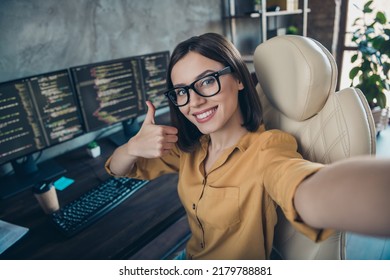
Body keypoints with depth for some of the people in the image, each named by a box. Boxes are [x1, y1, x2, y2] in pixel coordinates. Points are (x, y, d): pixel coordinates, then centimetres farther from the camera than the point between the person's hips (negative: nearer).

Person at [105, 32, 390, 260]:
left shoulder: (266, 150, -28)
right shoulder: (187, 147, -10)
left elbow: (311, 196, -50)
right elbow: (118, 169, -6)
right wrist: (134, 146, -28)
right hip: (193, 256, 5)